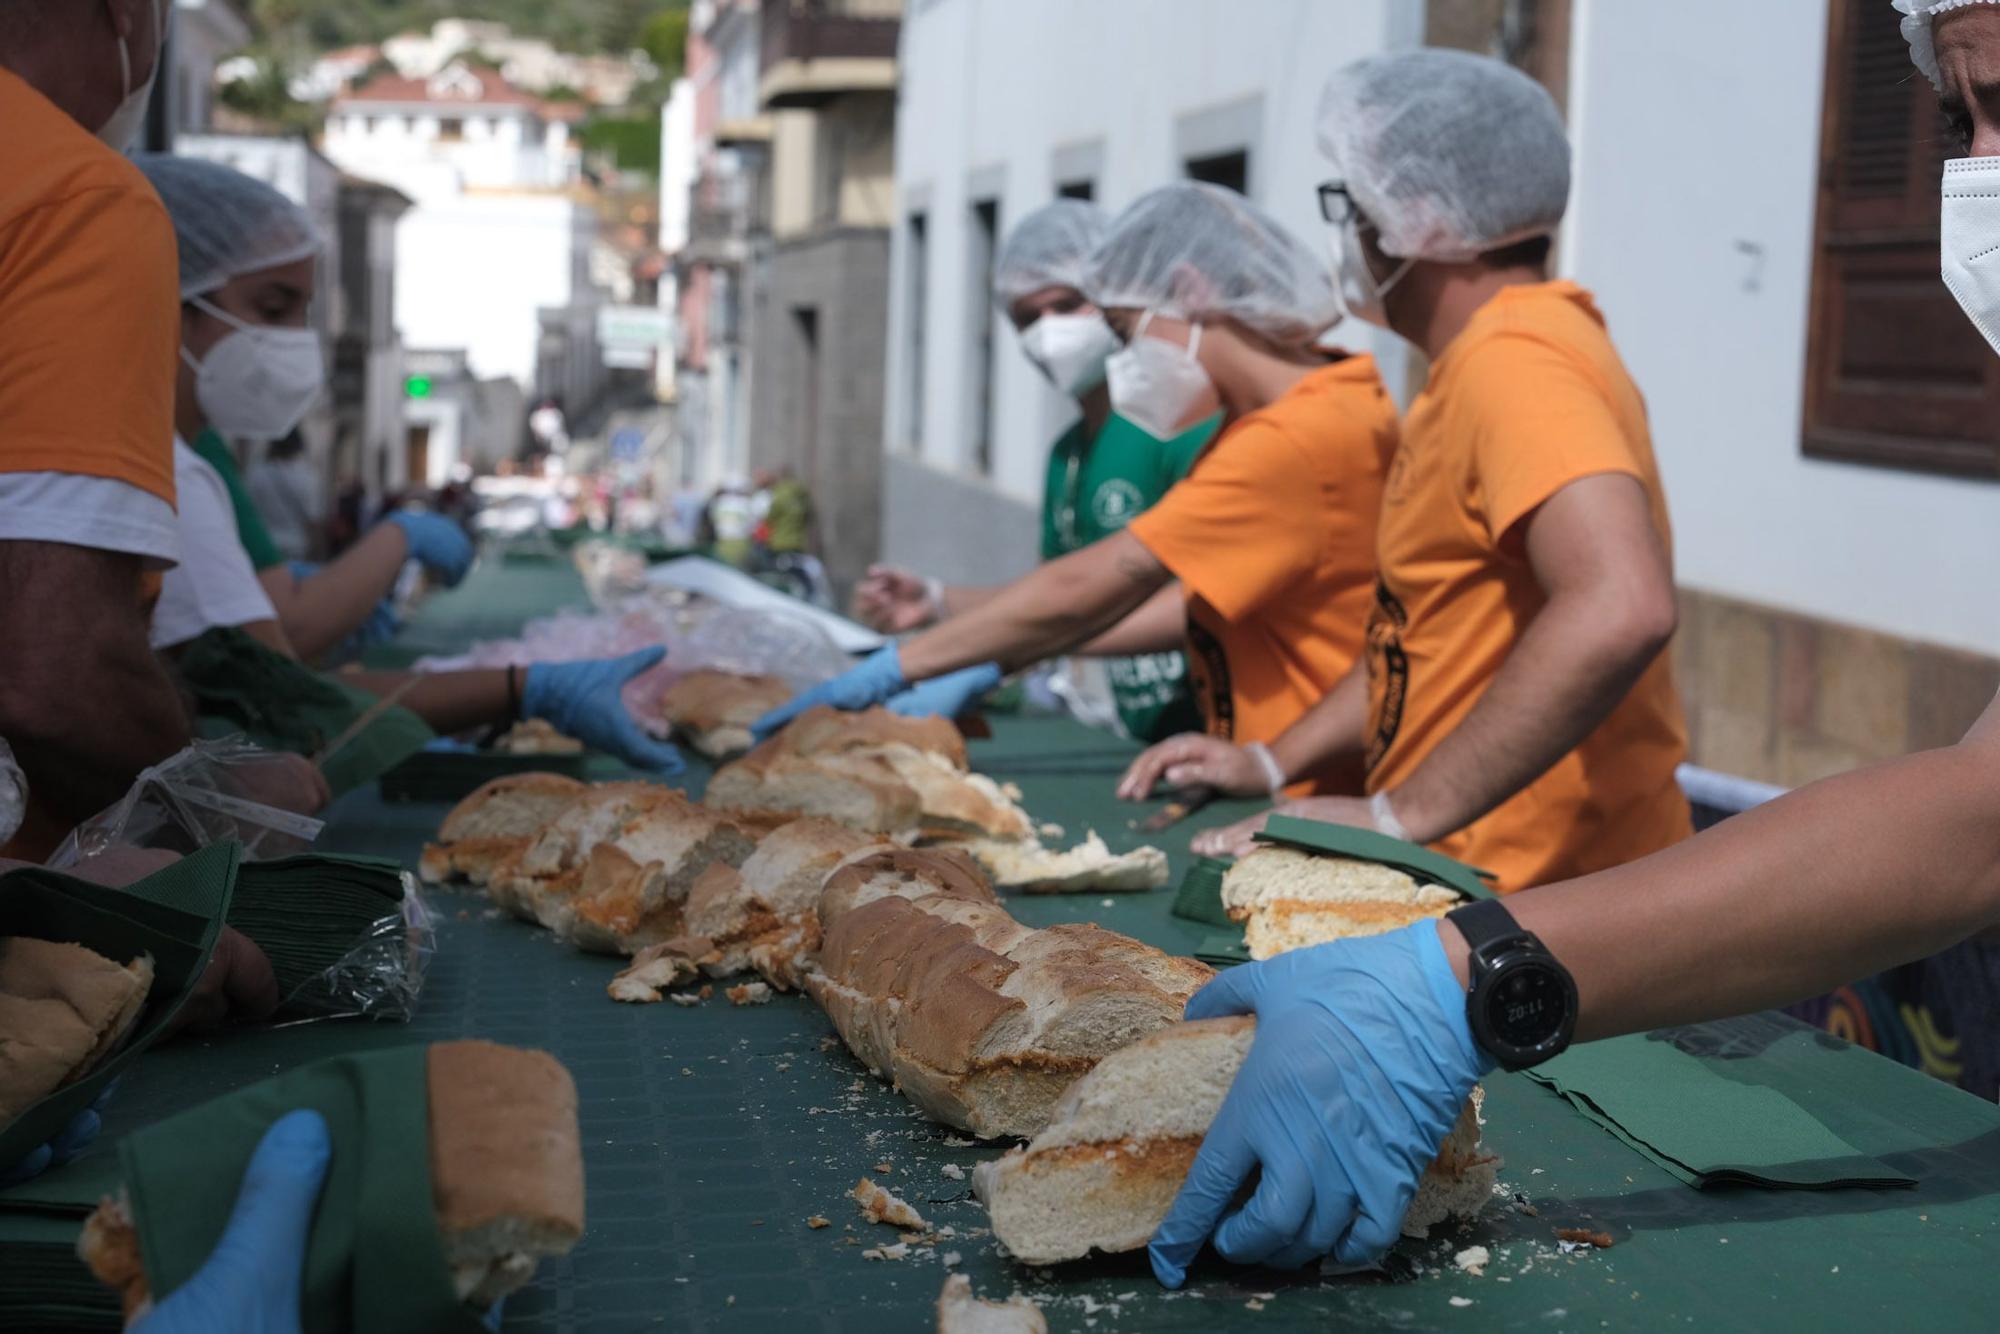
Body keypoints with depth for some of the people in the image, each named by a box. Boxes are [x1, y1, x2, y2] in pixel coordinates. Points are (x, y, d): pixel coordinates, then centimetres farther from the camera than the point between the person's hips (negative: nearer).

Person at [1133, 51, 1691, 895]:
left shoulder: (1512, 361, -16)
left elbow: (1620, 609, -32)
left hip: (1543, 892, -9)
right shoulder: (1482, 360, 16)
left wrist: (1399, 817, -26)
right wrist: (1275, 763, 14)